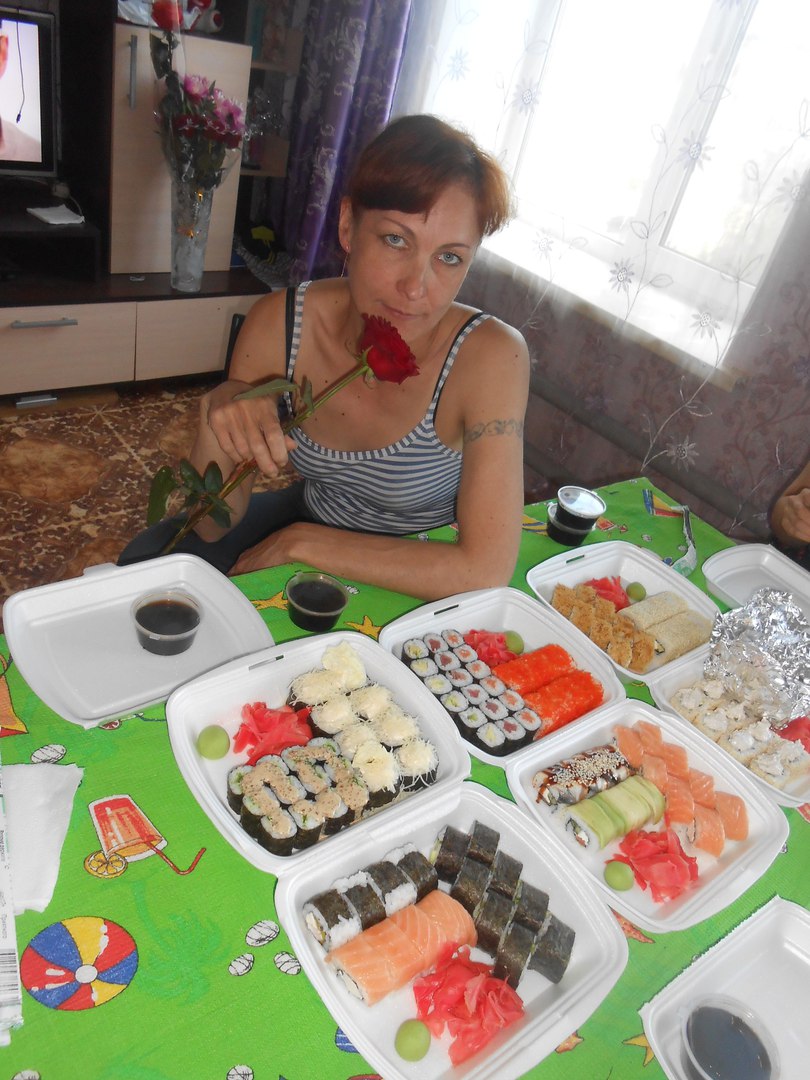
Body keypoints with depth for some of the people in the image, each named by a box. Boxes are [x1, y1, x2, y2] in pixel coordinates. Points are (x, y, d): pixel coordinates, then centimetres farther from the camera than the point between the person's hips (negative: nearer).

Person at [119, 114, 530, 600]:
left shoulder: (491, 356, -29)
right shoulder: (278, 322, -20)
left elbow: (488, 569, -33)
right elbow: (216, 527, -13)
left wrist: (300, 542, -27)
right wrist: (219, 417, -35)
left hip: (418, 589, -2)